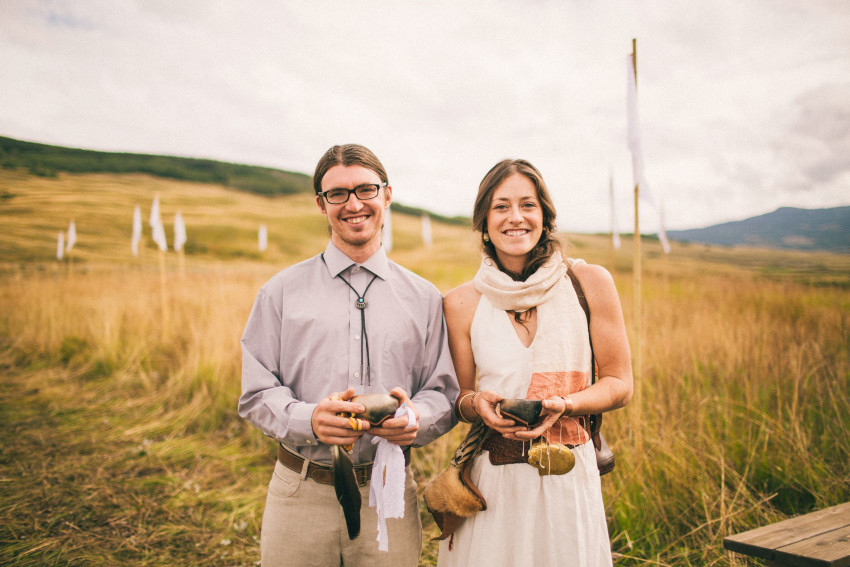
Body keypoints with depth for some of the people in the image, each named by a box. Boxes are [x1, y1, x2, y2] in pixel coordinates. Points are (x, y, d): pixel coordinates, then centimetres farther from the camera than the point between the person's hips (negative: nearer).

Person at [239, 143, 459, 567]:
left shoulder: (424, 298, 6)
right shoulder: (281, 292, 3)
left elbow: (443, 392, 6)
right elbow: (257, 394, 0)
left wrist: (416, 418, -17)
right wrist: (308, 420, -19)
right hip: (300, 495, 0)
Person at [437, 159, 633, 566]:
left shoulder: (589, 283, -3)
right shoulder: (462, 303, -1)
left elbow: (619, 384, 3)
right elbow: (459, 398, 9)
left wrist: (566, 404, -15)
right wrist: (477, 403, -13)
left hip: (569, 477, 0)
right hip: (491, 482, 0)